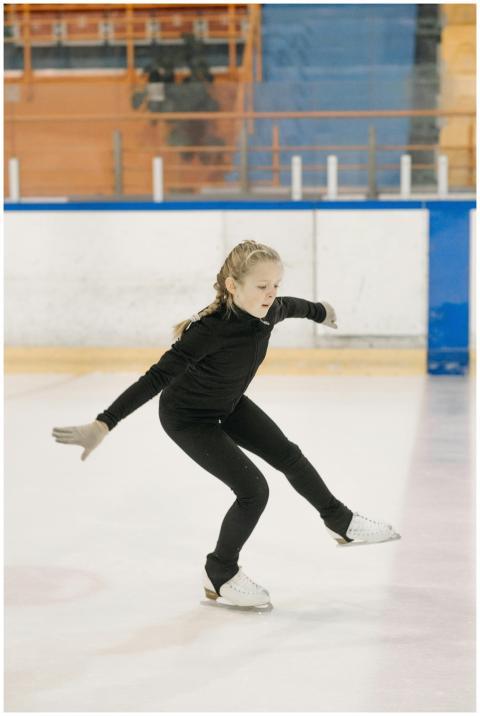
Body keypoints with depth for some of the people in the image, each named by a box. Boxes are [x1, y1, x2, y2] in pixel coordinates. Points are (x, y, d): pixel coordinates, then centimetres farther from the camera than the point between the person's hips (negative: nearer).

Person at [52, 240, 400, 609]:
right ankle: (220, 574, 11)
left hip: (228, 405, 7)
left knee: (288, 455, 16)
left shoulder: (268, 311, -19)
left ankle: (341, 522, 42)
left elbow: (291, 305, 8)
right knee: (253, 489, -12)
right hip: (187, 418, -7)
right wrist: (103, 425, -51)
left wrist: (320, 311, 31)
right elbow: (157, 377, -44)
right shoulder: (211, 330, -40)